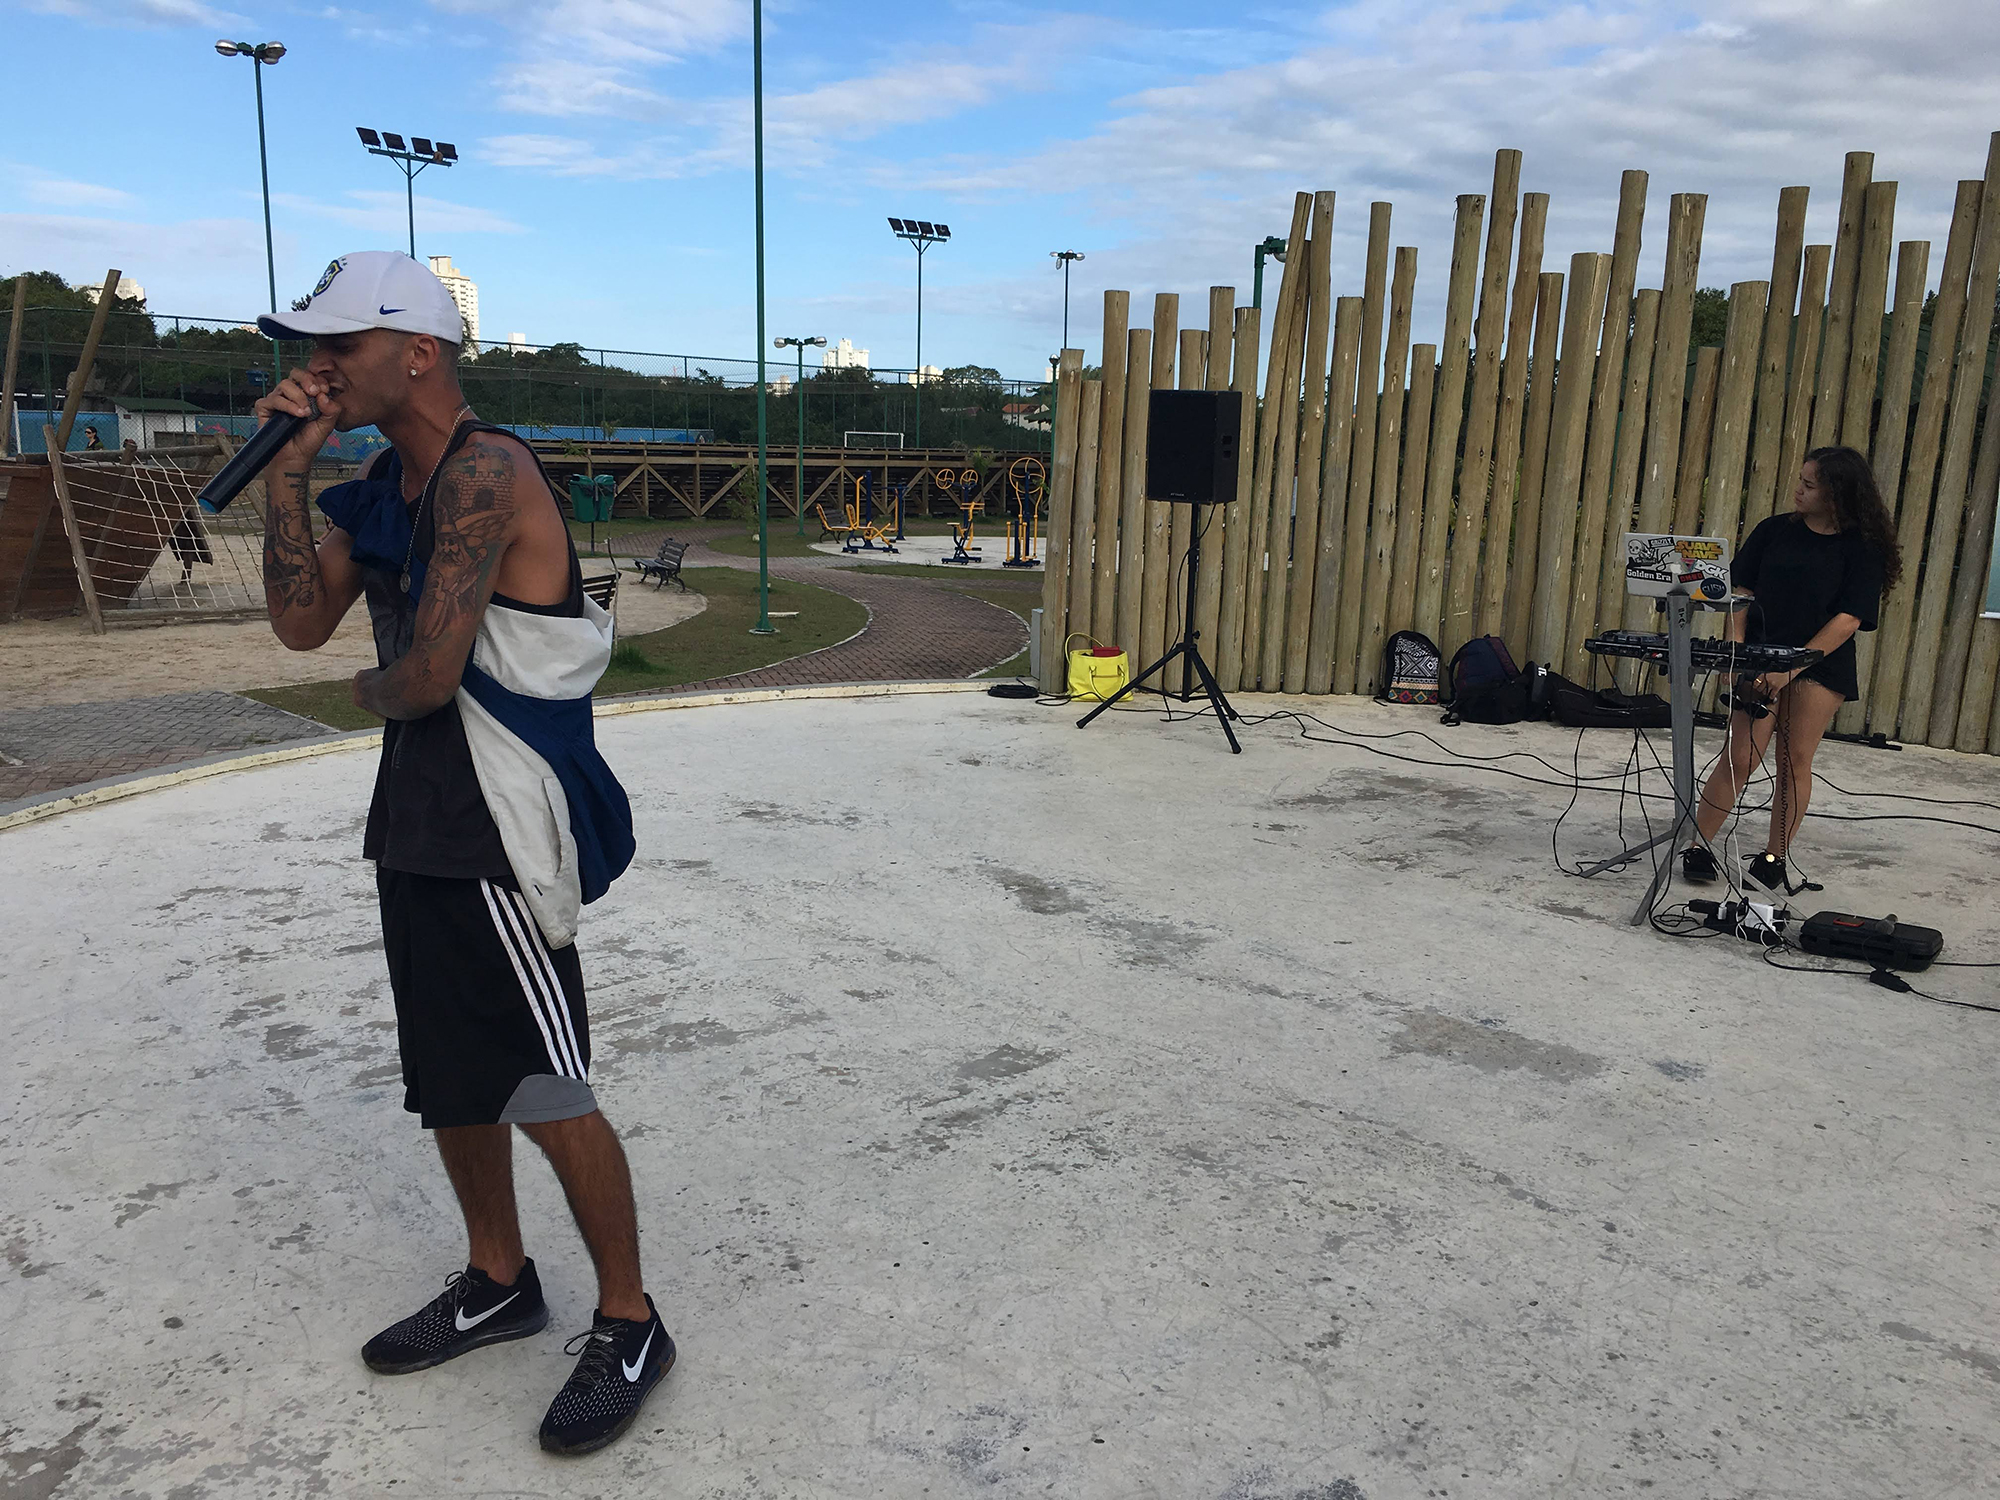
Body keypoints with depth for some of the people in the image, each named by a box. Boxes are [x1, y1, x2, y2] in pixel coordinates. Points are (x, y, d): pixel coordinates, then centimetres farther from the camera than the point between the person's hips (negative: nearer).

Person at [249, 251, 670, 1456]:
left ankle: (630, 1327, 19)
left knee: (549, 1098, 0)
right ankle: (499, 1284, 39)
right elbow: (303, 622, 5)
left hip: (500, 834, -9)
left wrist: (370, 692, 0)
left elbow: (430, 674, -22)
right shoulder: (382, 485, 12)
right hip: (418, 822, 10)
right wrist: (288, 470, -1)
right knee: (451, 1079, 20)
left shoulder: (484, 473, -19)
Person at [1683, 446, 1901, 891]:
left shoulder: (1862, 548, -5)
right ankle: (1697, 846, 1)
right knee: (1741, 757, -5)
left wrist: (1794, 667, -18)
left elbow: (1849, 618, -10)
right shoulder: (1774, 530, 2)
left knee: (1795, 760, 3)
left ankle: (1774, 858, 14)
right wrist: (1735, 646, -8)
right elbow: (1740, 589, 6)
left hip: (1821, 666, -1)